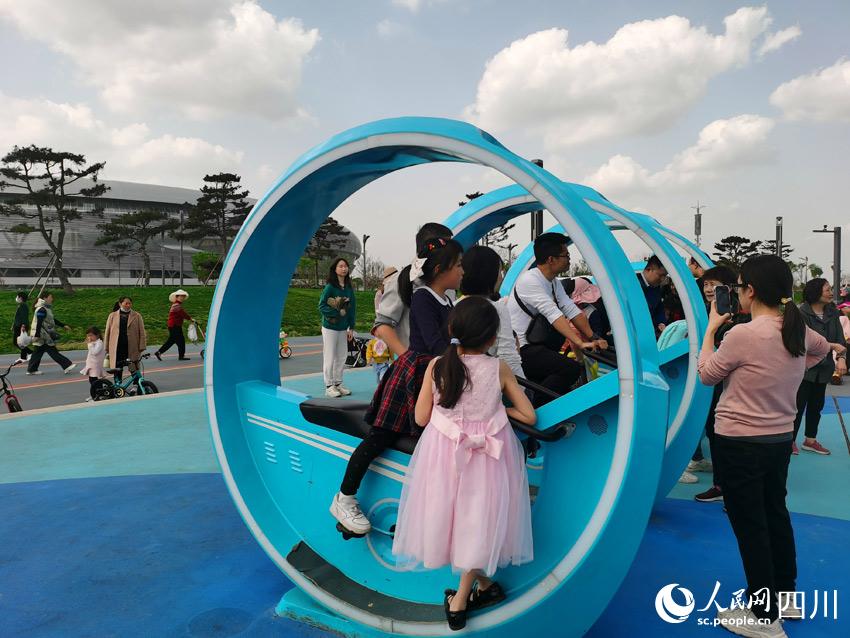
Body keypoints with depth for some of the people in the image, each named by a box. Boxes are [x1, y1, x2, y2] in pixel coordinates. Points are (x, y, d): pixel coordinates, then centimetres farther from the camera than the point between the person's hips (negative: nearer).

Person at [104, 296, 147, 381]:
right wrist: (107, 350, 8)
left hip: (132, 349, -1)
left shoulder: (137, 316, 3)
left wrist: (142, 348, -5)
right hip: (117, 349, 2)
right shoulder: (112, 316, 7)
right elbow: (107, 332, 10)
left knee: (134, 370, 0)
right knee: (117, 370, 10)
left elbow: (142, 333, 2)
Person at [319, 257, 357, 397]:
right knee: (330, 358, 0)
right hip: (330, 328, -5)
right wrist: (338, 313, -20)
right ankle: (329, 386, 8)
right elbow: (321, 306, -14)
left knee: (341, 357, 10)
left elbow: (352, 308, 7)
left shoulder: (349, 287, 3)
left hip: (343, 328, 5)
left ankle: (338, 384, 21)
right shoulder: (330, 287, -12)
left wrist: (351, 328, 5)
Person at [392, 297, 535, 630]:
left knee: (452, 514, 18)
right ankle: (461, 600, 20)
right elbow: (530, 416, -4)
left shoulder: (437, 366, -10)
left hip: (445, 450, 1)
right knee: (480, 518, 13)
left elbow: (421, 418, -3)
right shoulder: (499, 369, -10)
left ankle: (483, 586, 33)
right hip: (488, 452, -1)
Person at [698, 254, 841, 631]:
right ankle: (786, 596, 38)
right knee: (775, 515, 22)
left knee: (750, 528, 4)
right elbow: (822, 349, 25)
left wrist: (711, 327, -1)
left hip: (741, 442, -8)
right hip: (781, 438, 8)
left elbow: (706, 375, -8)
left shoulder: (742, 334, -23)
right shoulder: (798, 330, 0)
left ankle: (764, 618, 16)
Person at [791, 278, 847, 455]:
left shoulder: (832, 312, 3)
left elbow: (839, 337, -4)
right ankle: (791, 440, 11)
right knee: (799, 404, -2)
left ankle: (810, 440, 27)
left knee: (817, 405, 14)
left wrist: (841, 358, -18)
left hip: (823, 368, 6)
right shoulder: (802, 313, -14)